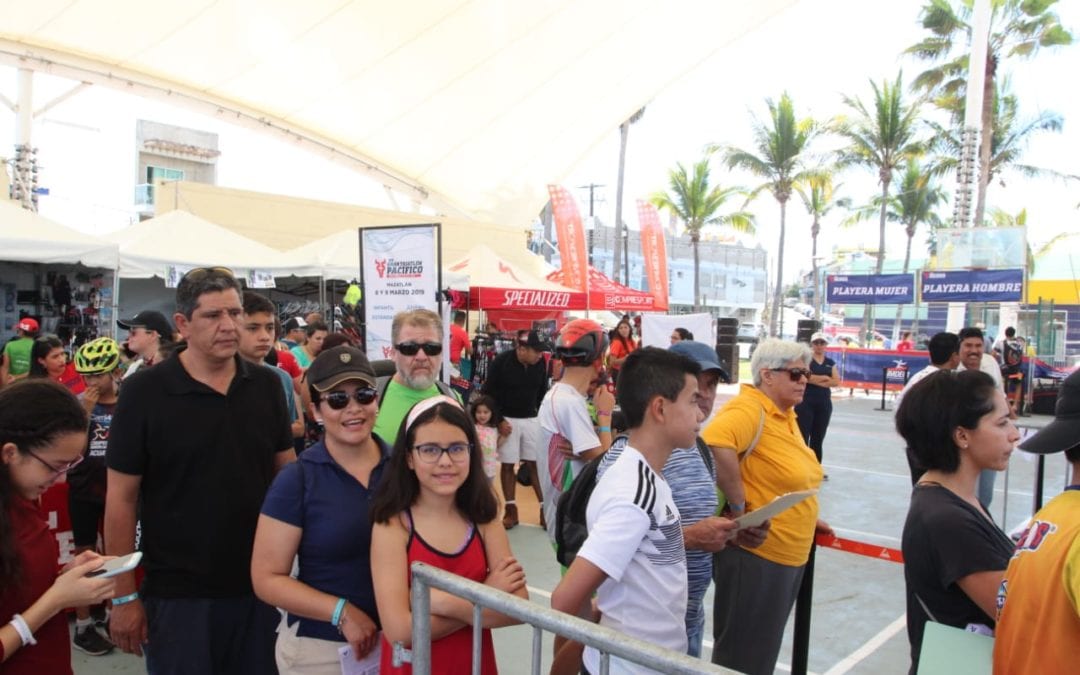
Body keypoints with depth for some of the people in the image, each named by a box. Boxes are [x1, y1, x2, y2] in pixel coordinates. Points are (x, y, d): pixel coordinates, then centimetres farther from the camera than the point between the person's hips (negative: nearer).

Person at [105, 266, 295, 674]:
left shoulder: (266, 385, 1)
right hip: (177, 593, -3)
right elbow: (122, 499, -7)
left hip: (260, 585, 4)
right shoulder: (144, 391, -9)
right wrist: (124, 596, -6)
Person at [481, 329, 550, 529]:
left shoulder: (540, 363, -5)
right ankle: (511, 510, 13)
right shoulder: (501, 362, -16)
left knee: (535, 464, 2)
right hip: (507, 419, -3)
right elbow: (488, 393, -9)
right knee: (507, 465, 3)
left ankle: (545, 509, 7)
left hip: (532, 419, 3)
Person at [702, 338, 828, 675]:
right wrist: (738, 507, -30)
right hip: (755, 554, -9)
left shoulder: (785, 414, 11)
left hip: (788, 556, 10)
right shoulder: (748, 409, -20)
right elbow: (715, 444, -40)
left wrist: (803, 517, 16)